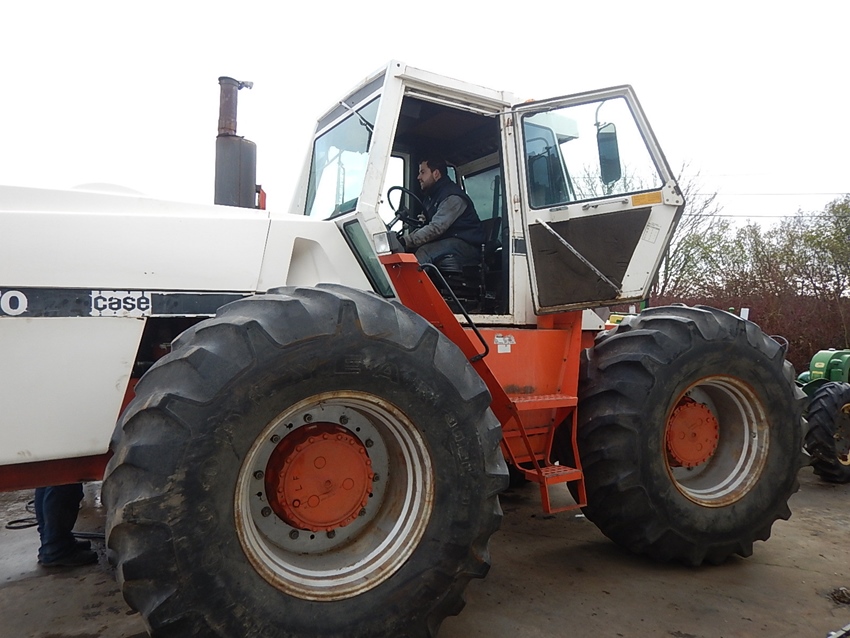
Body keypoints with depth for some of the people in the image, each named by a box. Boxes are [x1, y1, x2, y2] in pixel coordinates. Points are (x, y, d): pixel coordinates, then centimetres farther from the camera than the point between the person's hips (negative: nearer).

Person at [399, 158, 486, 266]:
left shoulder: (453, 197, -14)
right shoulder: (430, 196, 19)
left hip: (465, 245, -9)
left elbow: (436, 228, -25)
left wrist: (406, 241, -30)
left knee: (423, 252, -32)